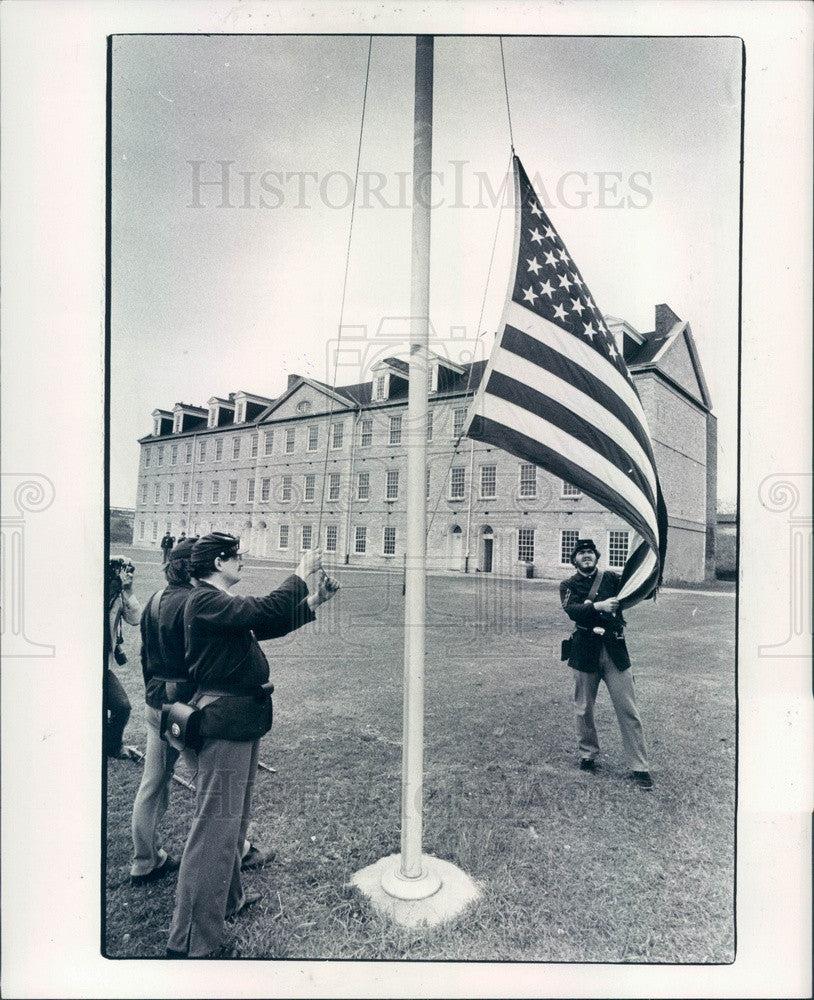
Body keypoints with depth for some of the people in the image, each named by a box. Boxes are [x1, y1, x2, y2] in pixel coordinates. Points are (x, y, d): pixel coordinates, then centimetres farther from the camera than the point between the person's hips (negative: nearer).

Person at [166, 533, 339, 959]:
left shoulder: (221, 604, 14)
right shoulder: (205, 601, -18)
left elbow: (269, 625, 16)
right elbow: (264, 610, -31)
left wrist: (314, 601, 9)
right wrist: (301, 573, -20)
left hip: (240, 721, 11)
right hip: (225, 720, -11)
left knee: (235, 816, 24)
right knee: (215, 825, -3)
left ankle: (228, 899, 43)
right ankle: (191, 943, 9)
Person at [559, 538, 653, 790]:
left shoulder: (611, 578, 10)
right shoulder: (569, 585, 5)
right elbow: (572, 610, -13)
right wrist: (598, 606, -27)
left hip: (615, 650, 0)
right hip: (585, 651, 0)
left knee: (628, 711, 0)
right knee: (584, 709, 11)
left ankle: (639, 768, 9)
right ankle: (588, 755, 31)